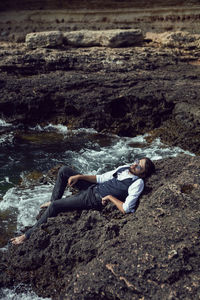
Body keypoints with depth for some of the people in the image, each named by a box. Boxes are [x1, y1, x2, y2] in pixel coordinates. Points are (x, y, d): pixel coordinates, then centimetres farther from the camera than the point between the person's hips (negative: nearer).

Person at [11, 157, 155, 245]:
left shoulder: (138, 183, -17)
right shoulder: (125, 168, 6)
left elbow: (126, 209, -25)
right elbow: (101, 178, 10)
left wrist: (110, 197, -17)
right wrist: (79, 176, 2)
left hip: (95, 200, -8)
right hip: (93, 187, 8)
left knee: (54, 207, -14)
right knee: (64, 170, 5)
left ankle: (29, 235, 2)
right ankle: (54, 200, 19)